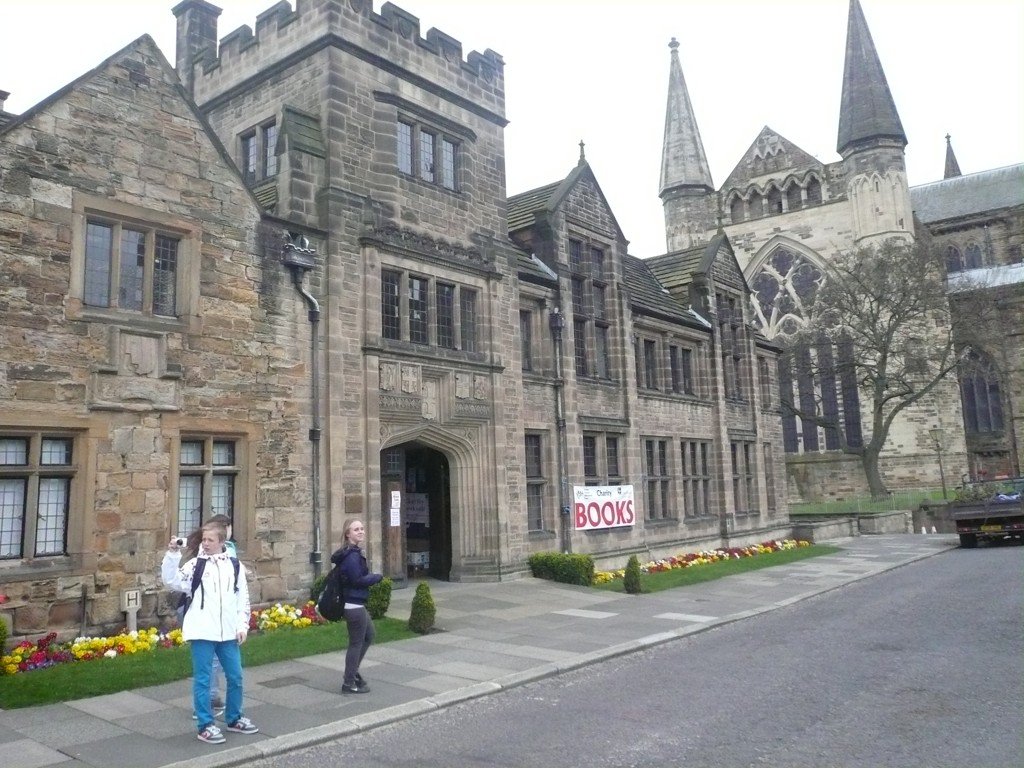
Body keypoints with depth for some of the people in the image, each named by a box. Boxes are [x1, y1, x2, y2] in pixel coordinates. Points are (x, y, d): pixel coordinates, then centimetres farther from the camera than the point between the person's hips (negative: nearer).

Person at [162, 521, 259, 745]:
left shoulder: (235, 565, 6)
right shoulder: (195, 564, -1)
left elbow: (243, 598, 8)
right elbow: (172, 580, -12)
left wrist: (243, 626, 3)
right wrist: (172, 554, -20)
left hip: (228, 632, 3)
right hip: (202, 632, -3)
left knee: (235, 677, 12)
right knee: (202, 679, 3)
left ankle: (234, 718, 30)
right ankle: (205, 726, 14)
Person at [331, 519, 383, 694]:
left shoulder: (354, 553, 11)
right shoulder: (352, 556, -21)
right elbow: (358, 580, -23)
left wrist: (370, 577, 0)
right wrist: (377, 577, -9)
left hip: (357, 604, 11)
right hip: (354, 605, -11)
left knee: (369, 635, 23)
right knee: (356, 642, 1)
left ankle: (353, 670, 33)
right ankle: (349, 683, 13)